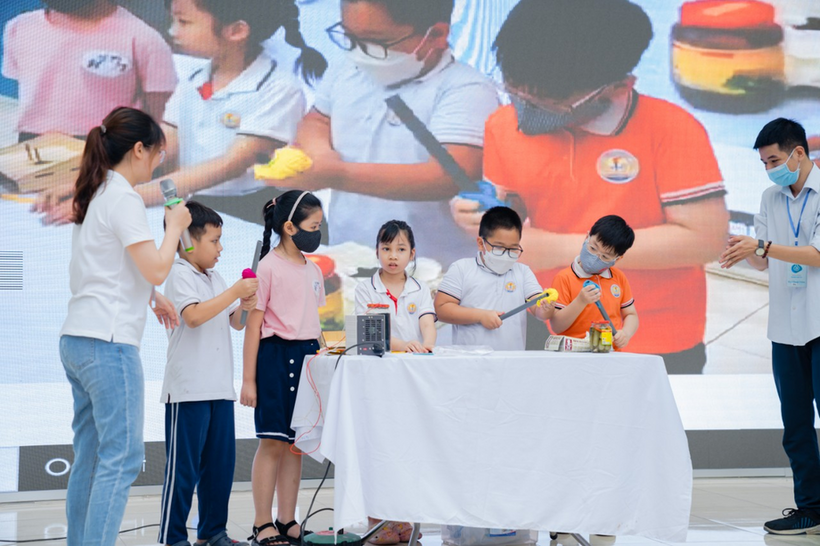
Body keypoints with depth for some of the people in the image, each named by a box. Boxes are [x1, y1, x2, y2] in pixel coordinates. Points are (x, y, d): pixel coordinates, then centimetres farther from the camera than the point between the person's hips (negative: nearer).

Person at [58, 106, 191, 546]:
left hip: (76, 340, 10)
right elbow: (156, 270, -15)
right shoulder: (123, 199, -11)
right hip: (108, 343, -10)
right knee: (121, 457, -9)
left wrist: (150, 297, 20)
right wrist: (174, 227, 0)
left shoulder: (94, 196, 17)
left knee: (90, 457, 11)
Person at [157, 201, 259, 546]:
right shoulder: (180, 275, -8)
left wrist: (245, 307, 0)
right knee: (184, 466, -5)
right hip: (189, 389, -8)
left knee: (221, 463, 11)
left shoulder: (215, 279, 17)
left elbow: (236, 323, 21)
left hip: (220, 388, 8)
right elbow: (194, 315, -22)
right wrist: (234, 292, -21)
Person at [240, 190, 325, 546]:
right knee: (272, 443, -3)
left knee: (296, 443, 9)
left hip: (307, 357, 7)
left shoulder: (313, 270, 12)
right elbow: (253, 325, -10)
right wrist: (248, 380, -12)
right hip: (276, 356, -7)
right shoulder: (269, 267, -8)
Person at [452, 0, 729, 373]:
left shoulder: (670, 129, -16)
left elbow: (706, 238, -20)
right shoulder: (505, 125, -2)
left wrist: (565, 248, -21)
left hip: (654, 351, -3)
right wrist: (482, 218, -15)